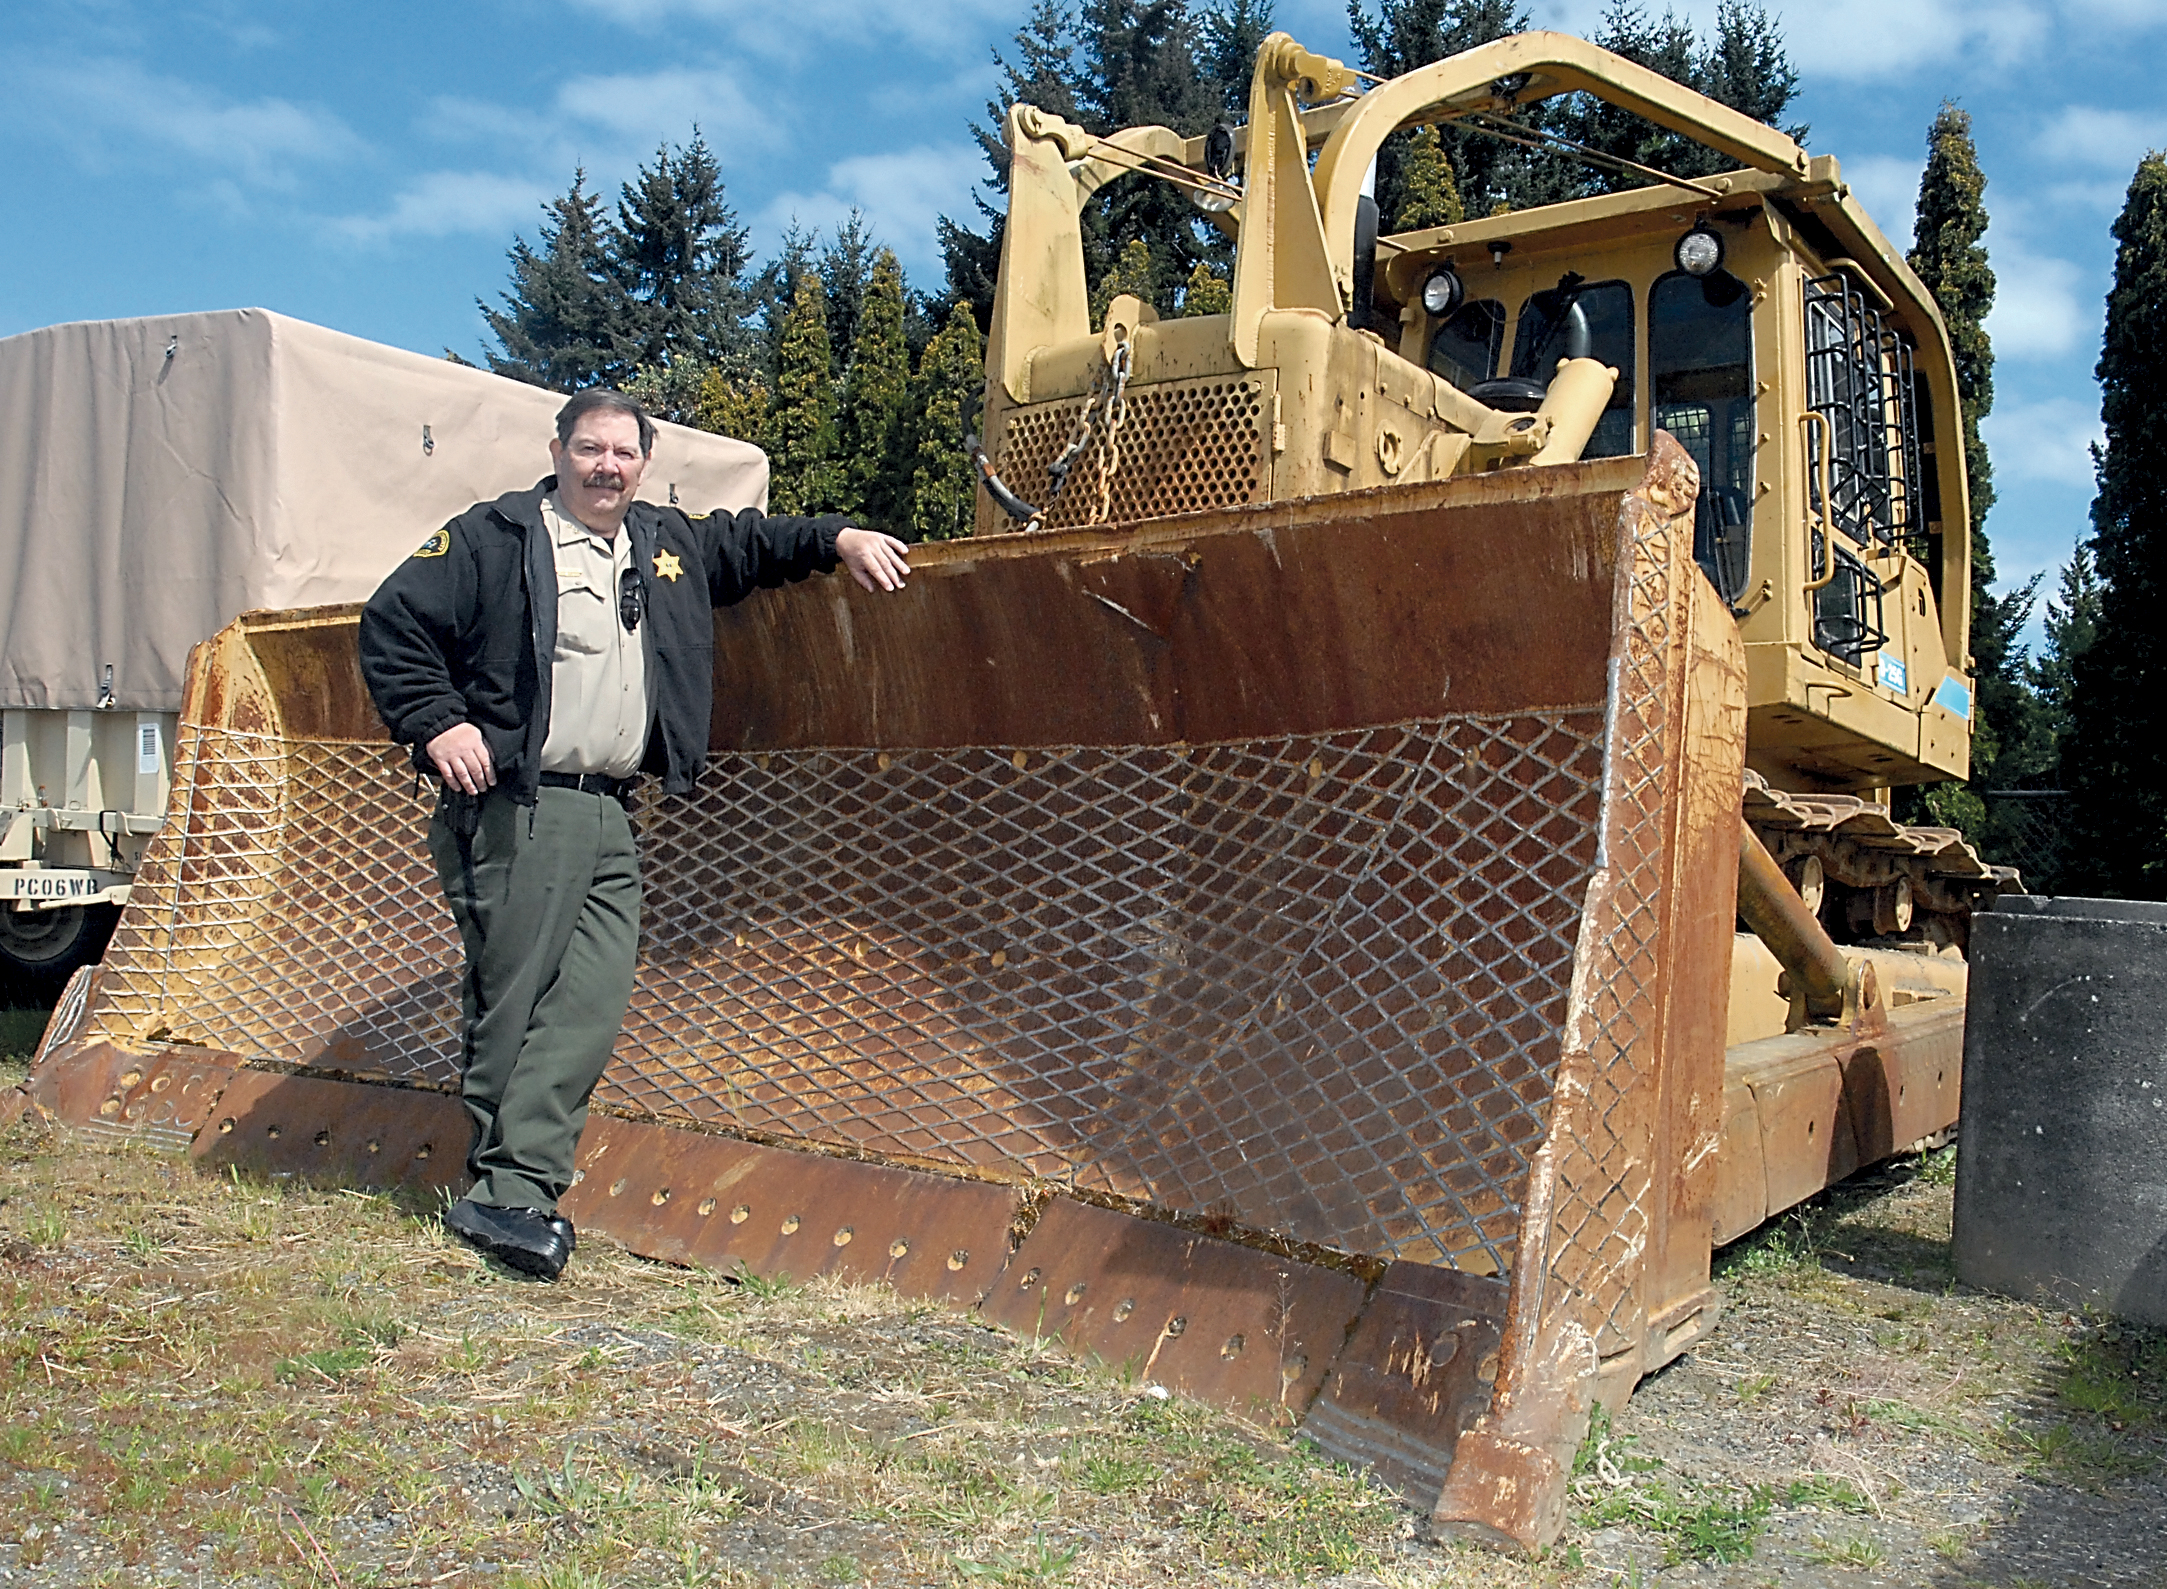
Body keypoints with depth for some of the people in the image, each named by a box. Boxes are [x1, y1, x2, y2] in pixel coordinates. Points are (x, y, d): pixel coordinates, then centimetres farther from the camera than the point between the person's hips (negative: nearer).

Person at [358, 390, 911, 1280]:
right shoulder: (493, 540, 3)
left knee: (591, 1004, -5)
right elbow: (393, 625, 0)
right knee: (510, 1000, -4)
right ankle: (509, 1190, 5)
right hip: (515, 810, -5)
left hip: (610, 820, 6)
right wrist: (437, 726, -10)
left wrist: (838, 539, 22)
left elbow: (748, 541, 35)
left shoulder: (669, 545, 20)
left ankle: (508, 1194, -3)